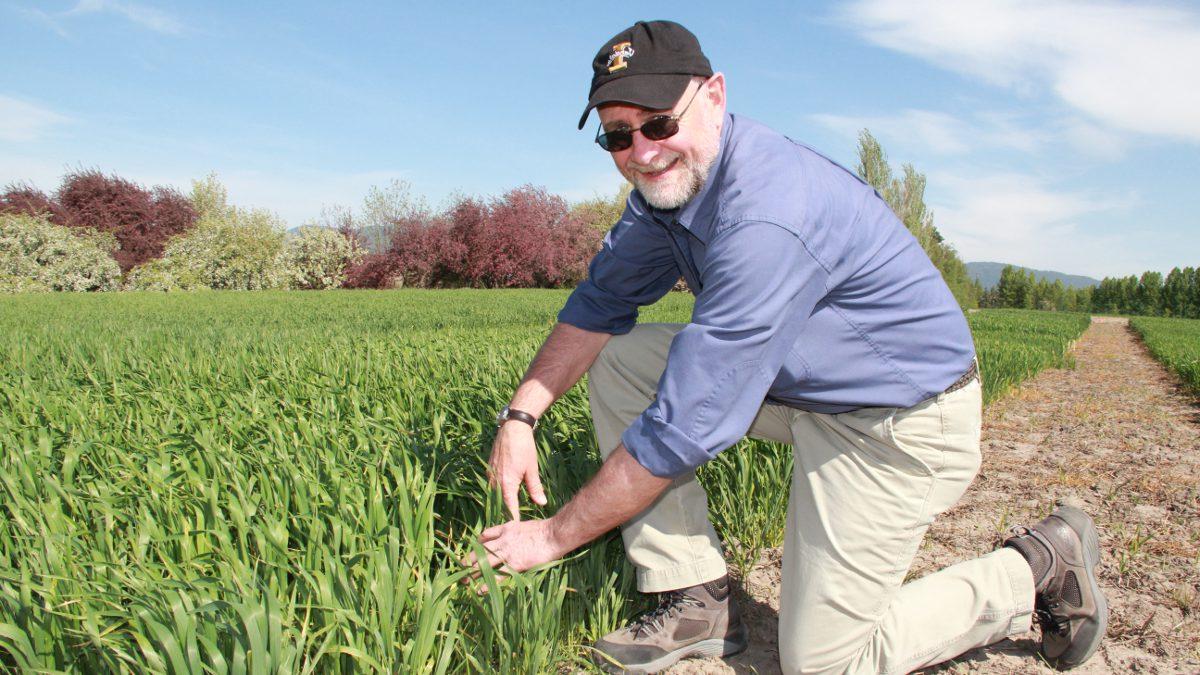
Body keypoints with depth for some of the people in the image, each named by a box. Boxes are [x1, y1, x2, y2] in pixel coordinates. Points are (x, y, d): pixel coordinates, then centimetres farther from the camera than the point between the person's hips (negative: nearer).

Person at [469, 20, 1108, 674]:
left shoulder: (767, 218, -33)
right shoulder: (672, 178, -4)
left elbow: (686, 423, -32)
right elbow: (601, 300, 6)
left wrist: (555, 535, -20)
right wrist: (521, 413, -6)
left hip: (902, 421, -8)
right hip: (797, 385, 8)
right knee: (619, 358, -4)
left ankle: (1039, 570, 17)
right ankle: (698, 602, 2)